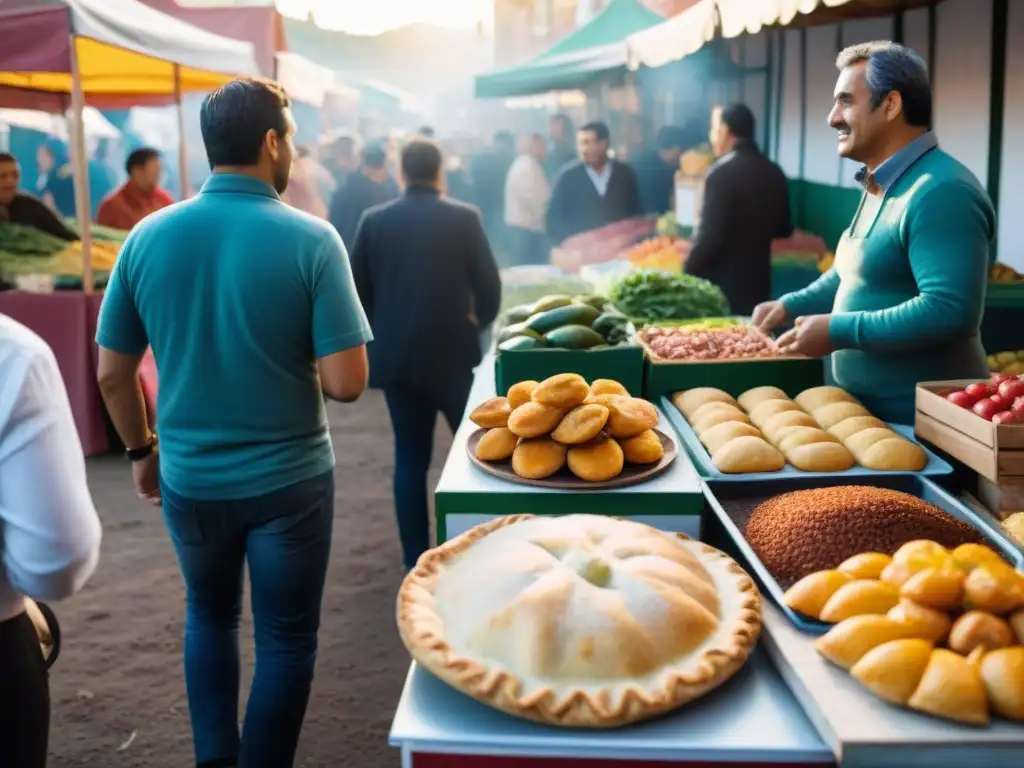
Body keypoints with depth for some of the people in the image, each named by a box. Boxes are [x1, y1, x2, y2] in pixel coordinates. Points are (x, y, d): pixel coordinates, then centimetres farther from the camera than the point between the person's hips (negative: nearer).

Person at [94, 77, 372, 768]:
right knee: (286, 641, 14)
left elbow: (112, 374, 1)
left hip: (188, 478, 4)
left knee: (209, 615, 27)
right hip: (288, 479, -3)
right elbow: (347, 382, -19)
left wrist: (142, 451, 16)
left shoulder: (148, 237, -5)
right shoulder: (311, 239, -15)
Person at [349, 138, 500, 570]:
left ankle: (415, 557, 12)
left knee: (409, 457, 9)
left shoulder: (374, 221, 1)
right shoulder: (464, 218, -5)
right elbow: (488, 284, -3)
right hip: (453, 352, -2)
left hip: (396, 354, 2)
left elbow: (358, 289, 3)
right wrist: (478, 322, 17)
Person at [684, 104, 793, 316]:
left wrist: (686, 278, -7)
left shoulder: (722, 172, -15)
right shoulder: (774, 173, 6)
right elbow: (783, 229, 17)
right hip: (758, 282, 7)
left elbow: (708, 235, -18)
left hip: (722, 285, -6)